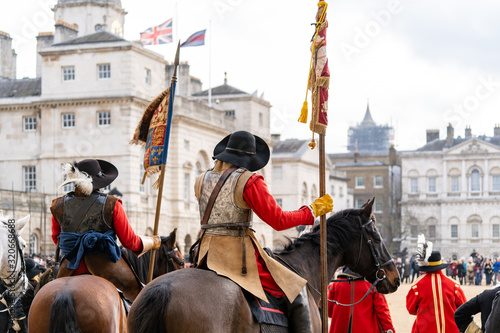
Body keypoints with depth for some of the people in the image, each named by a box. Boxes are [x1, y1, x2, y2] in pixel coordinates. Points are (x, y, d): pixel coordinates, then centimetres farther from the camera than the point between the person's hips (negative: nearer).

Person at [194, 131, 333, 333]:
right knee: (296, 291, 7)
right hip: (239, 254, -6)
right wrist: (312, 211, 1)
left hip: (207, 255, 6)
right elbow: (278, 221, -11)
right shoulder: (249, 181, -11)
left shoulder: (201, 181, 8)